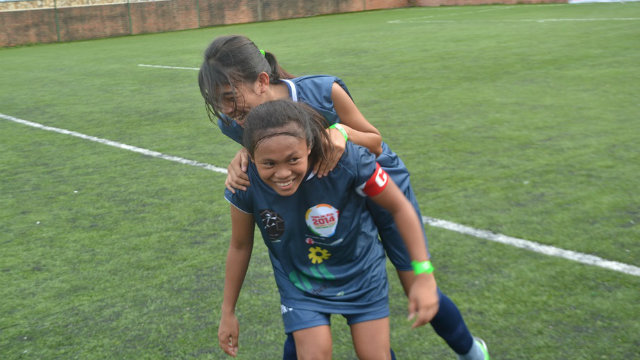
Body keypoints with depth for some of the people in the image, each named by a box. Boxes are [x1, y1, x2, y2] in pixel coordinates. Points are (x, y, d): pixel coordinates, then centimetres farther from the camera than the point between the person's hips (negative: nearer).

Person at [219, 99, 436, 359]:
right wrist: (228, 313, 2)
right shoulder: (246, 184, -26)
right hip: (300, 286, 1)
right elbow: (240, 246, -7)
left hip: (361, 273, 0)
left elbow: (399, 207, -16)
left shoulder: (348, 160, -33)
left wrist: (424, 275, -17)